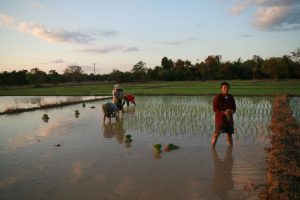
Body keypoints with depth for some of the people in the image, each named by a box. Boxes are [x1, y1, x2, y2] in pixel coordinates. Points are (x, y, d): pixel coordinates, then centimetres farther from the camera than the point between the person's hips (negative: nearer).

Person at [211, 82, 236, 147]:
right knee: (216, 133, -6)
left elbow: (234, 107, 14)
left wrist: (232, 111, -9)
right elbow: (215, 109, -11)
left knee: (229, 133, 11)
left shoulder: (231, 97, 10)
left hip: (229, 118, 5)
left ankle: (231, 146, 26)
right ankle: (212, 146, 2)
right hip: (220, 118, -5)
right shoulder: (217, 97, -7)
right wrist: (224, 112, -22)